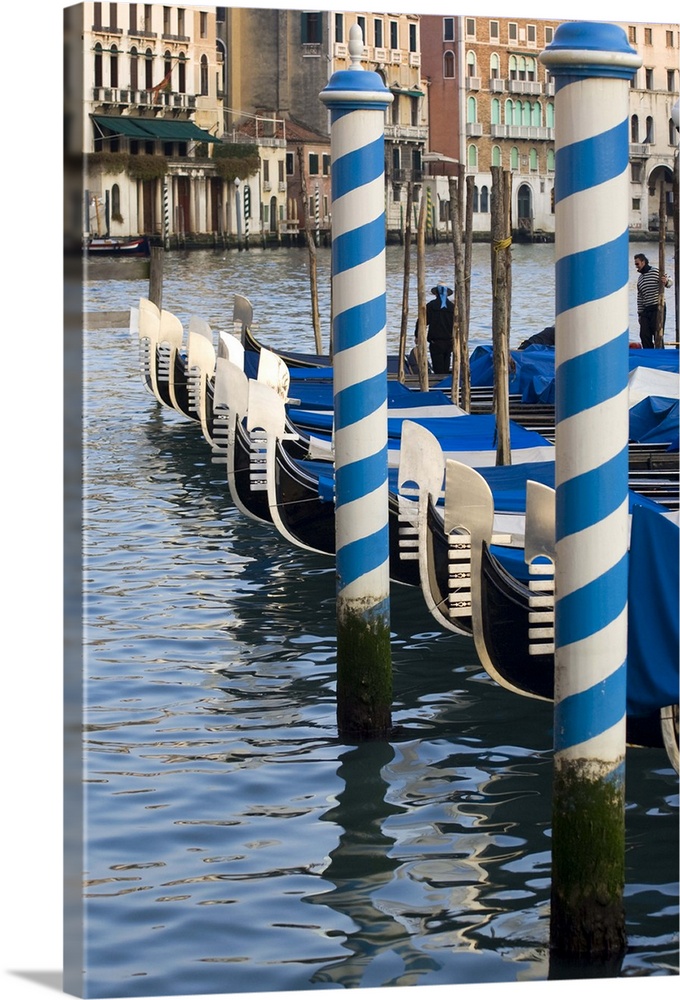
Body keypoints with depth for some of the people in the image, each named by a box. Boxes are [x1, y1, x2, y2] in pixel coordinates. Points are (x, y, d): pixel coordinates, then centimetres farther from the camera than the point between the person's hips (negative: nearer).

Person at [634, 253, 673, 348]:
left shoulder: (655, 271, -2)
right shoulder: (640, 278, 18)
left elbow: (670, 282, -4)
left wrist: (666, 282, -28)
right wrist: (639, 313, 15)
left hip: (658, 308, -7)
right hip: (646, 310, 7)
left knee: (658, 334, -8)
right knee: (644, 335, 0)